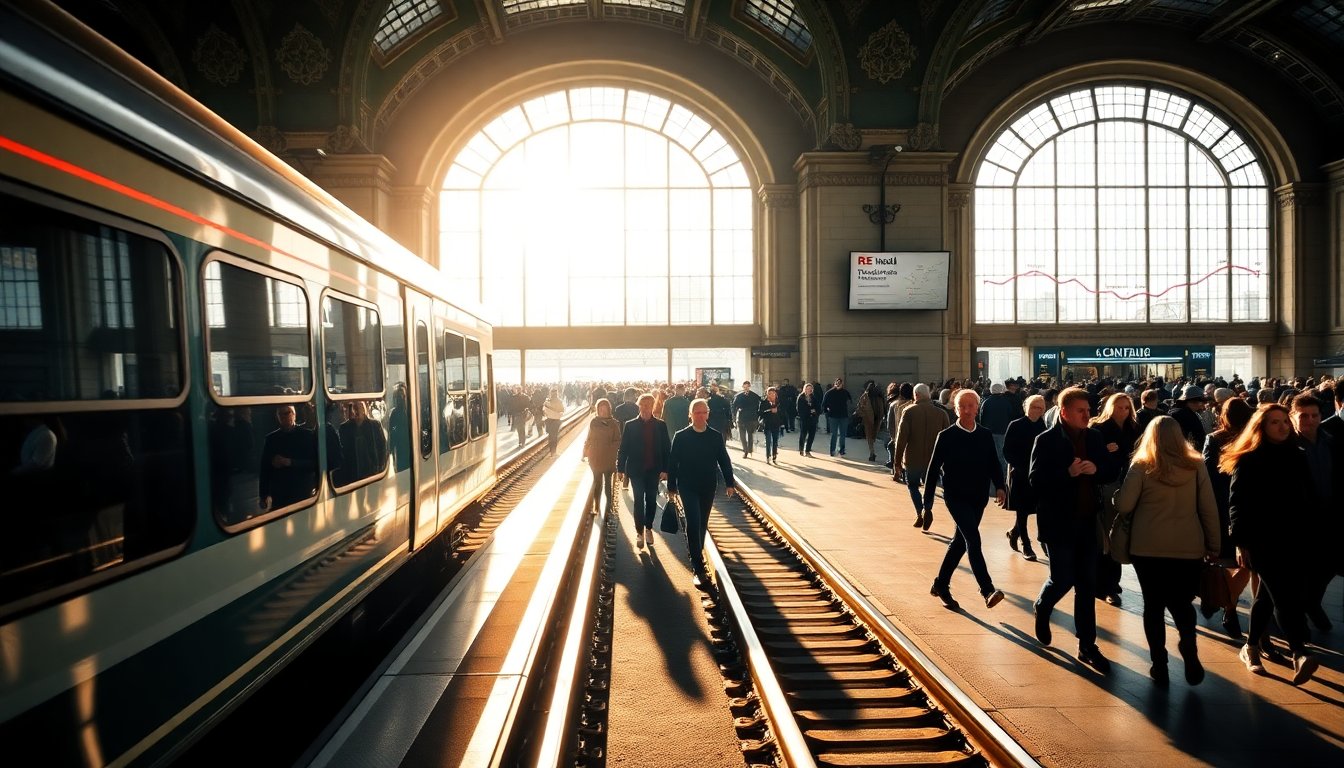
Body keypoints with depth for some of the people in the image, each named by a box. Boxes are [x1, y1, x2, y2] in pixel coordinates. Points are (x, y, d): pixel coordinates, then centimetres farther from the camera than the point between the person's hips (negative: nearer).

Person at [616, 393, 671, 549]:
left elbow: (666, 448, 1)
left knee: (651, 500, 9)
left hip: (654, 470, 1)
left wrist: (665, 469, -4)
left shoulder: (661, 426, 0)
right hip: (636, 470, -1)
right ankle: (640, 532, 11)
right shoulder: (630, 425, -2)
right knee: (639, 500, 0)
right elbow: (623, 448, 0)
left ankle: (648, 528, 27)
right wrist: (620, 468, -3)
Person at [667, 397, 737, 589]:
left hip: (708, 487, 3)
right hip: (688, 487, -3)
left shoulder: (716, 437, 1)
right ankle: (698, 569, -9)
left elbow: (724, 460, 5)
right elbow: (672, 463, -2)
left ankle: (695, 555, 34)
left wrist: (729, 483, 1)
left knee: (702, 524, 13)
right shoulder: (681, 437, -6)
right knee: (693, 523, -11)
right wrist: (672, 487, -2)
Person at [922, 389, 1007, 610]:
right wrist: (927, 502, -3)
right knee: (973, 539, -18)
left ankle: (941, 585, 28)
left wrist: (999, 487, -11)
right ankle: (988, 591, -21)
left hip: (978, 498, 5)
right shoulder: (946, 436, -5)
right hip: (955, 497, -4)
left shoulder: (986, 435, 5)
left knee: (960, 542, 13)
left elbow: (993, 464, 8)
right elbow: (934, 468, -3)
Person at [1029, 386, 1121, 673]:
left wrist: (1096, 470, -13)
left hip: (1088, 521, 5)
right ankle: (1042, 609, 34)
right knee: (1063, 579, 0)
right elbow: (1036, 480, -16)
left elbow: (1110, 472, 8)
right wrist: (1068, 473, -27)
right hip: (1060, 522, -4)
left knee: (1086, 585, 8)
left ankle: (1087, 646, 18)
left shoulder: (1094, 437, 5)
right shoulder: (1047, 440, -10)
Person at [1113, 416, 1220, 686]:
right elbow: (1209, 509, 2)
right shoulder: (1196, 466, 0)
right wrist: (1214, 546, 12)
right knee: (1181, 602, 15)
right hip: (1188, 548, 2)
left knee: (1154, 604, 10)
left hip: (1148, 548, -1)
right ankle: (1188, 646, -10)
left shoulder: (1141, 466, -6)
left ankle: (1159, 664, 11)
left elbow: (1123, 507, -9)